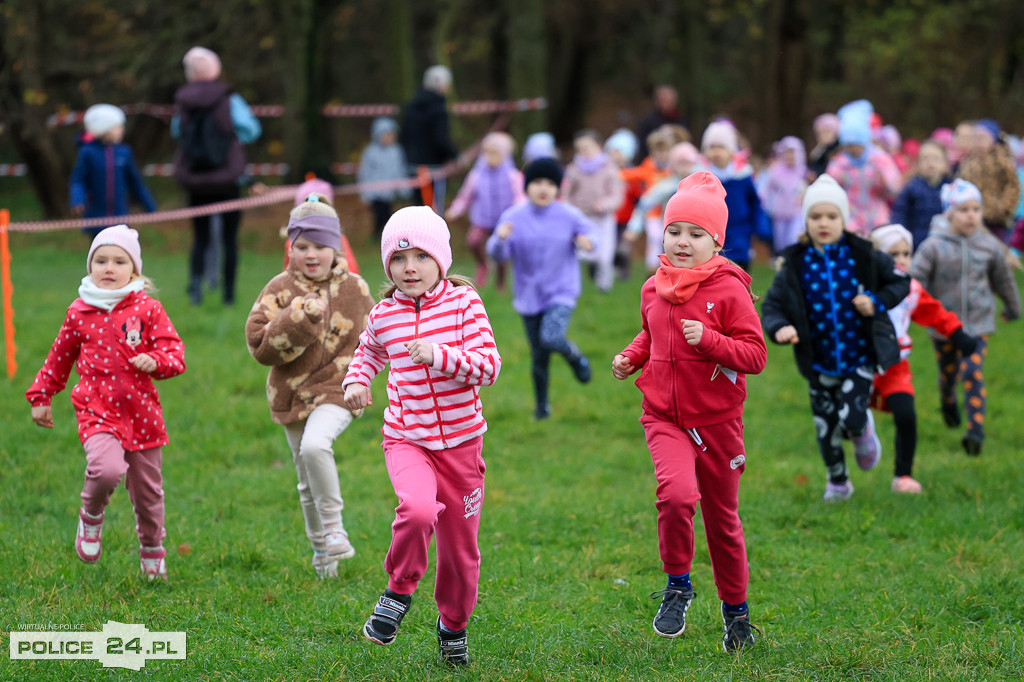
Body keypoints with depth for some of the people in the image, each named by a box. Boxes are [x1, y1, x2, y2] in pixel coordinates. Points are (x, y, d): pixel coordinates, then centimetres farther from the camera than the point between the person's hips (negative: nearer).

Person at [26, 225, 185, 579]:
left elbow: (174, 353, -4)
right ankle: (91, 516, 4)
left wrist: (155, 362, -25)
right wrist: (41, 396, 22)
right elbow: (59, 359, 17)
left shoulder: (147, 309, -2)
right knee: (107, 469, -28)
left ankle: (152, 549, 38)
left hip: (141, 413, 1)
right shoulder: (79, 313, 3)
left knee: (147, 490, 11)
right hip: (97, 411, -1)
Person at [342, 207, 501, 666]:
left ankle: (454, 624, 36)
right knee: (418, 508, -31)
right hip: (406, 437, 0)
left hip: (459, 439, 0)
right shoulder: (384, 315, 2)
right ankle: (399, 590, -6)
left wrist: (440, 356, -29)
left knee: (459, 546, 9)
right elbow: (369, 353, 25)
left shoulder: (463, 302, -6)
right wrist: (355, 380, 4)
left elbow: (489, 367, -15)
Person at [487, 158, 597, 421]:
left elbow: (590, 231, 8)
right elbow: (498, 255, -8)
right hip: (529, 297, 2)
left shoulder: (569, 215, -8)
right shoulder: (513, 217, -7)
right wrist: (500, 239, -31)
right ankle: (541, 406, 31)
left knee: (551, 339, -26)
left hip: (561, 293, -2)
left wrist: (588, 241, -17)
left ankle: (575, 356, 9)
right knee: (539, 357, 9)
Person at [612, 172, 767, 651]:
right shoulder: (654, 289, 4)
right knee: (677, 492, -26)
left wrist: (709, 339, -27)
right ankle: (677, 585, -5)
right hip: (664, 418, 2)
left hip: (716, 420, -2)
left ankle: (736, 609, 29)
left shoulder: (729, 290, -11)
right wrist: (631, 357, 6)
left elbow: (755, 355, -13)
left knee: (722, 518, 11)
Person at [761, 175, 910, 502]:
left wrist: (877, 301, -14)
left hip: (860, 358, -2)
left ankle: (863, 430, 21)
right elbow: (771, 306, -7)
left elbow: (901, 282, 5)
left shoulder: (863, 256, -8)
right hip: (820, 362, 2)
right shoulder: (795, 266, -8)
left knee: (852, 418, -17)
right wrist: (779, 328, -29)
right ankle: (837, 481, 36)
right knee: (826, 427, 10)